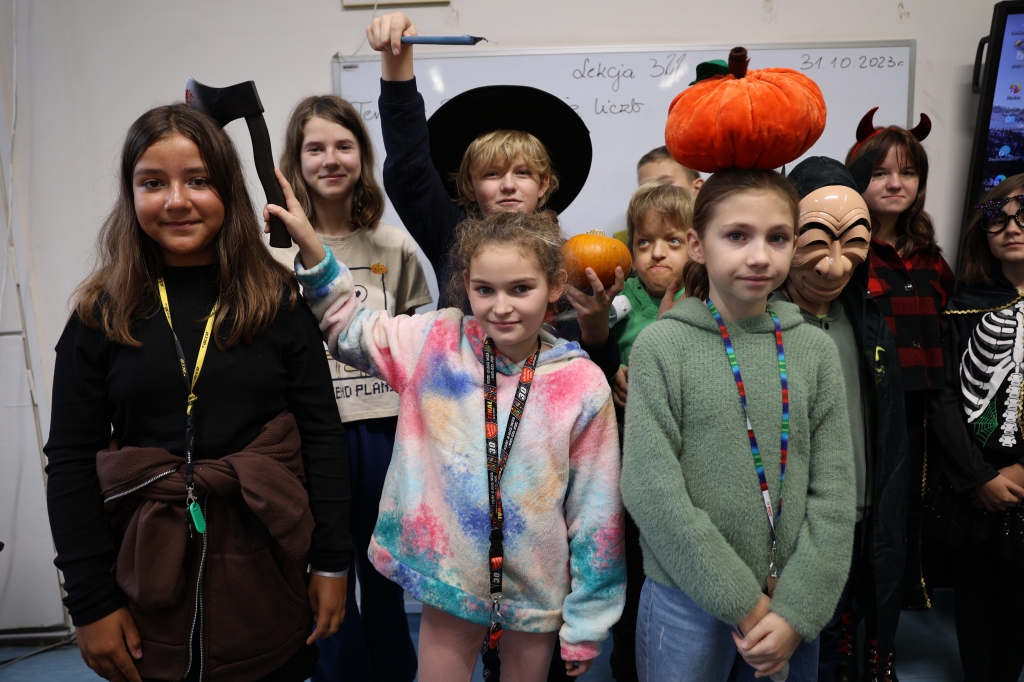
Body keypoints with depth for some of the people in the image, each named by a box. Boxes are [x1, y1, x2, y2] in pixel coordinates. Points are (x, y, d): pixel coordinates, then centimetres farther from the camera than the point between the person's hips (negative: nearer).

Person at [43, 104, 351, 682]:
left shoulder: (279, 299, -3)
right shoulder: (101, 314, 0)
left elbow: (323, 436, -4)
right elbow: (70, 461, 0)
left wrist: (332, 563, -5)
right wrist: (91, 602, -4)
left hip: (268, 567, 0)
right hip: (149, 578, 1)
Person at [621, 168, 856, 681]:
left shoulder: (814, 348, -1)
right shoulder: (661, 345, -10)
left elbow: (834, 491, -2)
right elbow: (651, 489, -15)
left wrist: (797, 609, -8)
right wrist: (742, 601, -13)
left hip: (793, 602, 3)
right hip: (688, 597, -3)